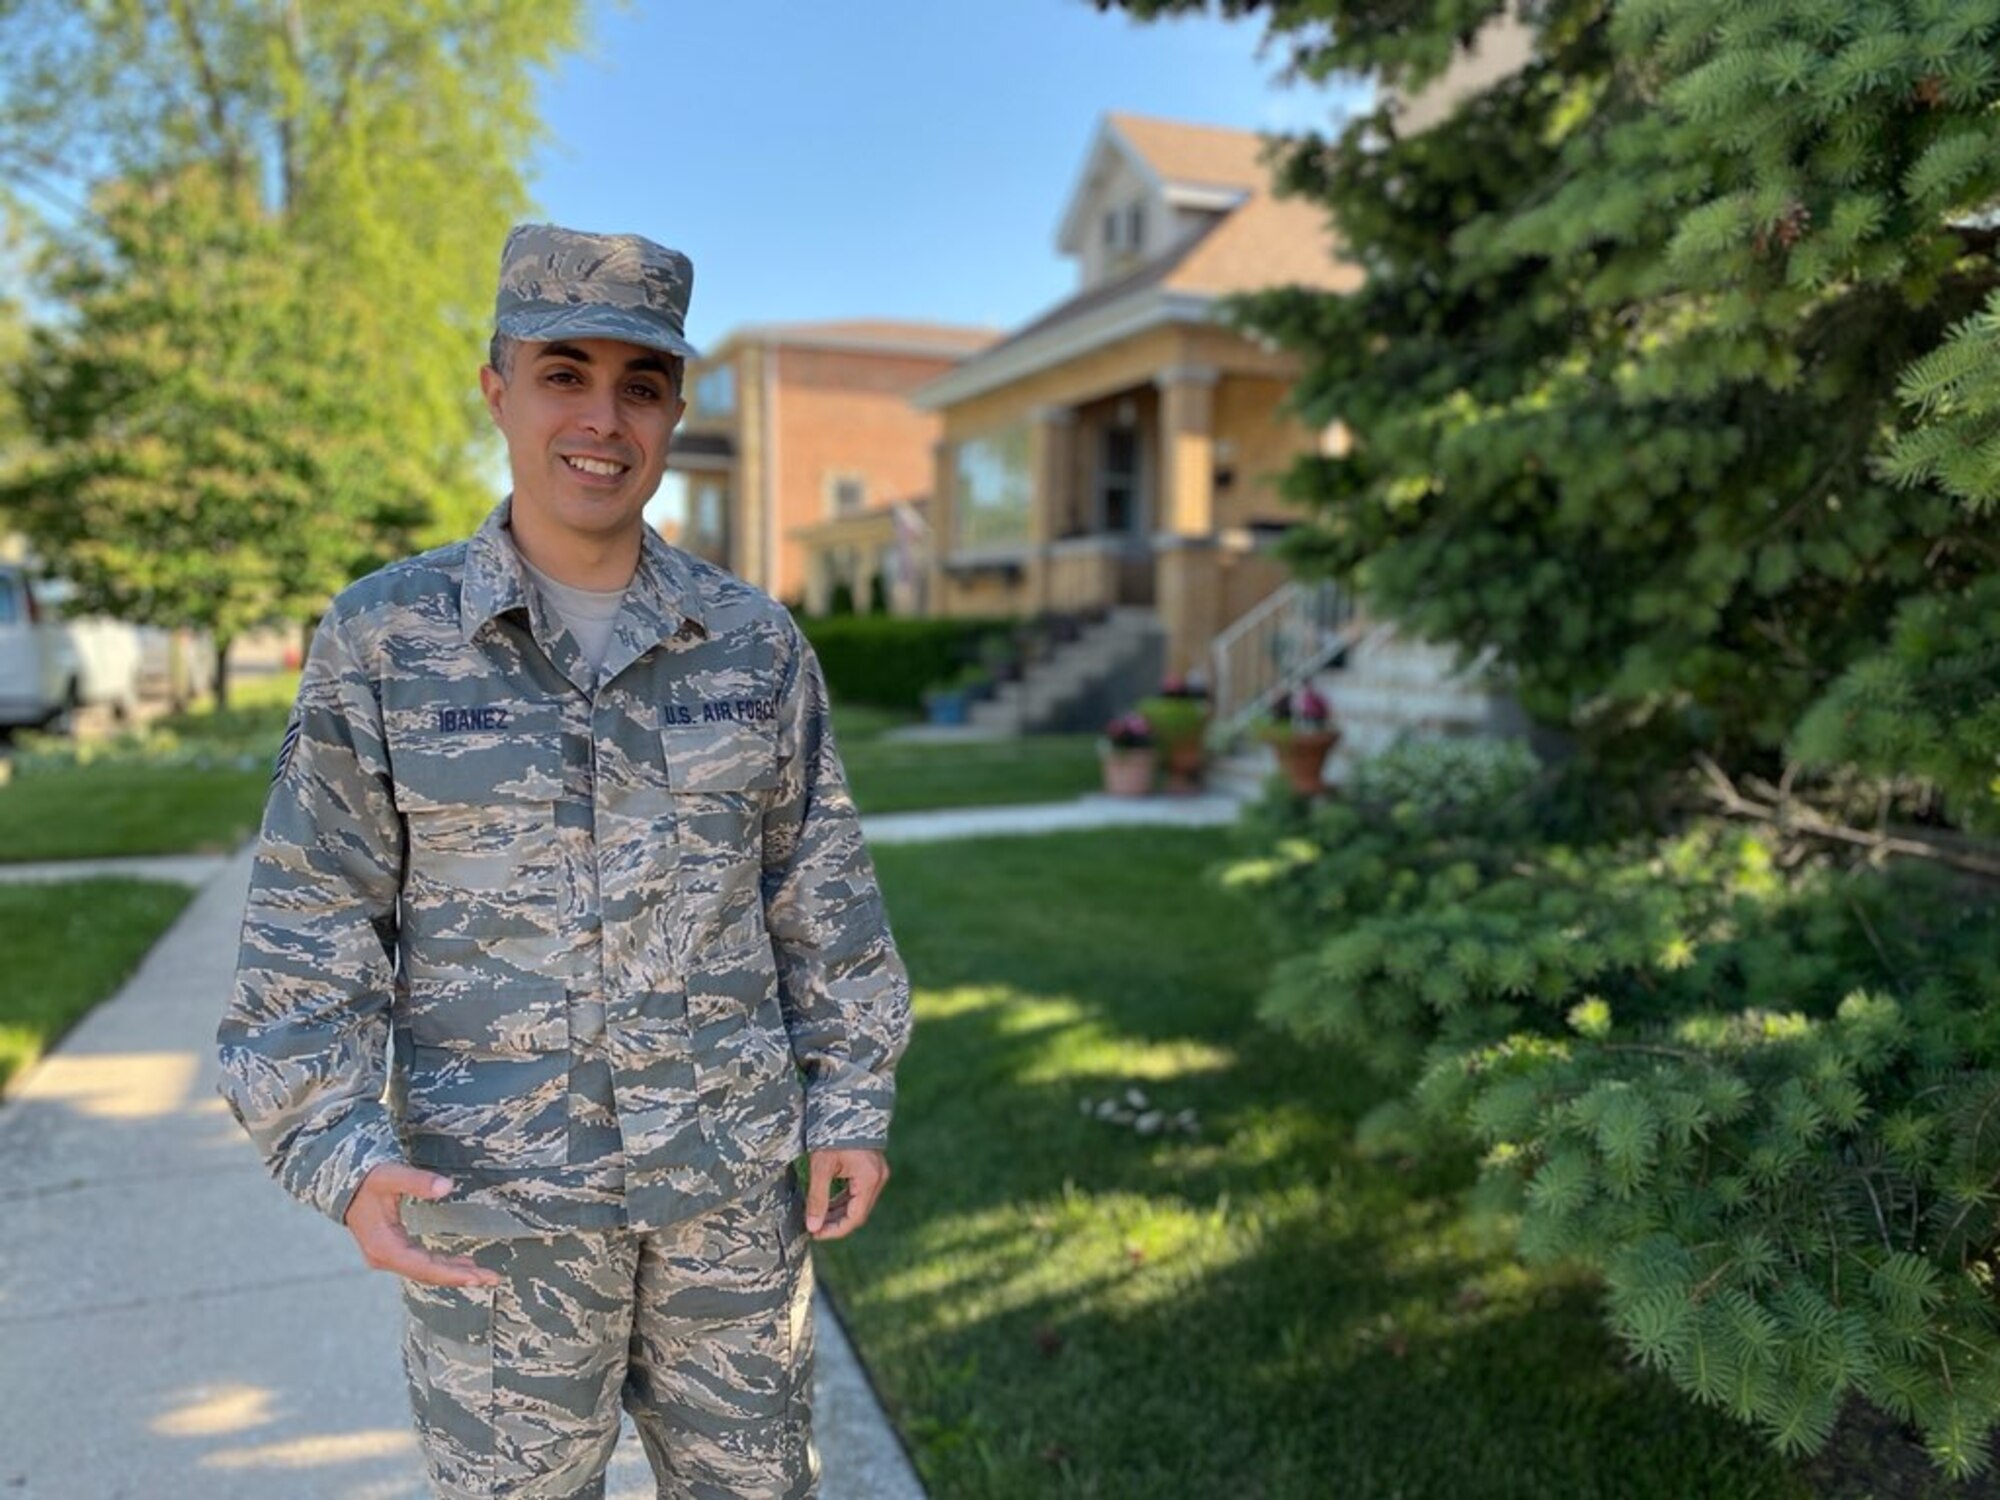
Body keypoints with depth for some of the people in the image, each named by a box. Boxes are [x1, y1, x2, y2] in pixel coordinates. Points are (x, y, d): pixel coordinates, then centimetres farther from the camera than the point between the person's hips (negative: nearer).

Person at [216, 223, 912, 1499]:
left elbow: (822, 894, 3)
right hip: (494, 1198, -1)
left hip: (731, 1172, 2)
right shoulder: (382, 639, -7)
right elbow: (316, 924, -6)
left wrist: (854, 1101, 2)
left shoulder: (755, 641, -3)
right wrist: (338, 1149, -17)